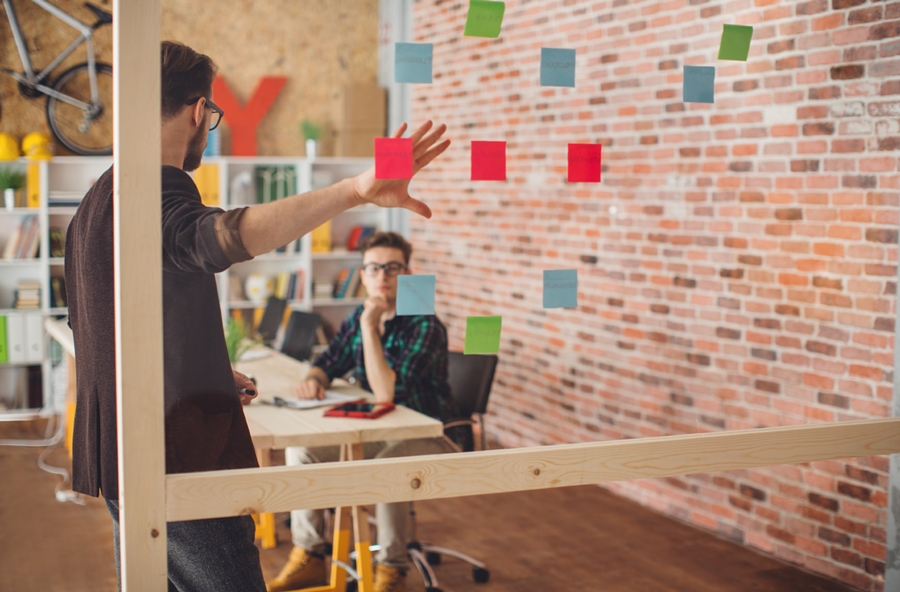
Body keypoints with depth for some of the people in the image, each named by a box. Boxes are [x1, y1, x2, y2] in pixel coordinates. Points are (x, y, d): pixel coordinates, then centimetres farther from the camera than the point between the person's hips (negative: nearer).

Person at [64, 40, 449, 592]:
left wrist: (208, 372, 28)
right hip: (178, 456, -10)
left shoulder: (96, 200, 15)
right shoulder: (157, 191, -17)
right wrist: (356, 190, -55)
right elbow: (223, 237, -42)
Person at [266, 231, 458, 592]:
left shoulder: (426, 328, -21)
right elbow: (327, 364, 13)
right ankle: (308, 557, 3)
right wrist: (314, 380, -12)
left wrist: (370, 326, -28)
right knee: (301, 449, -7)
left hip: (427, 437, -7)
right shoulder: (357, 319, 2)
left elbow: (386, 393, -29)